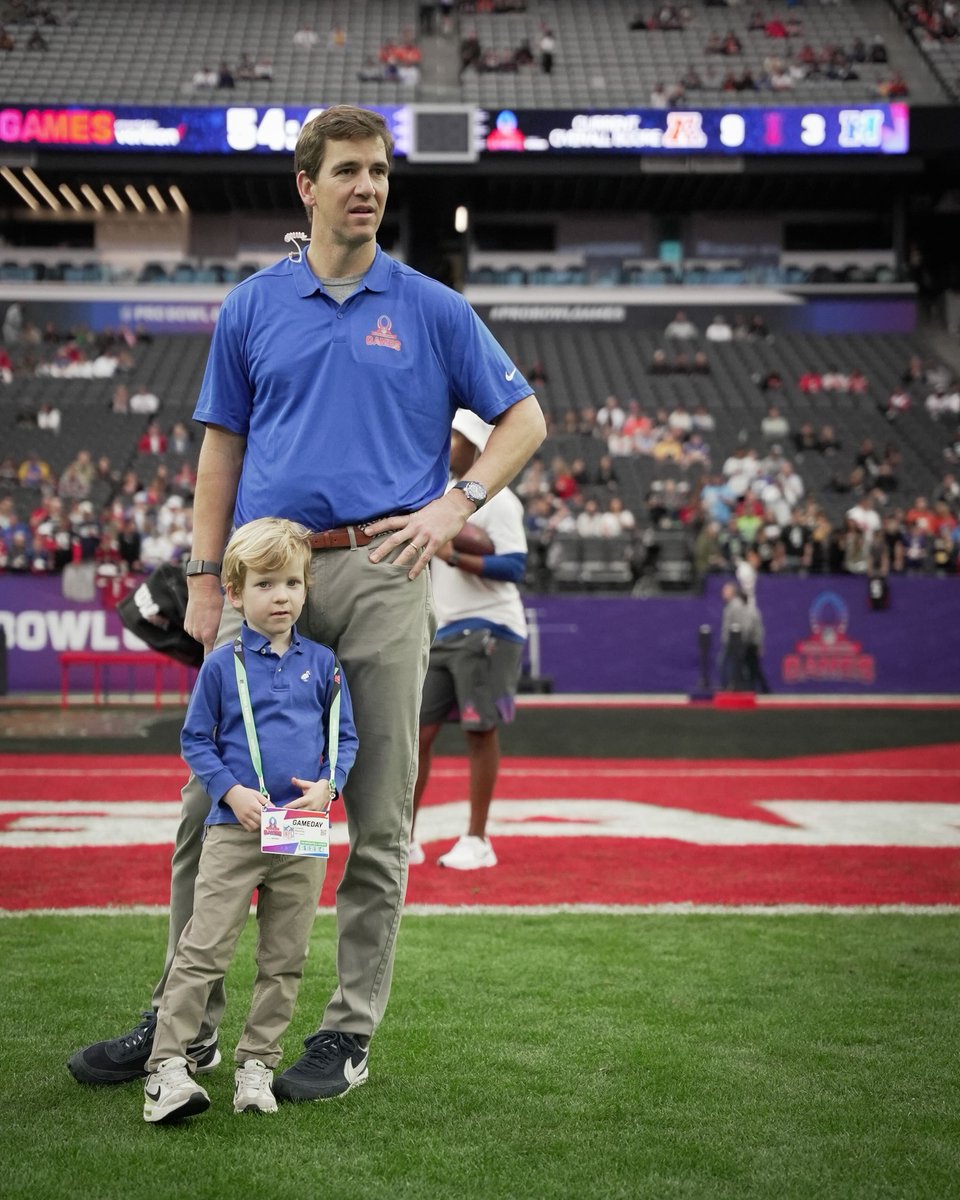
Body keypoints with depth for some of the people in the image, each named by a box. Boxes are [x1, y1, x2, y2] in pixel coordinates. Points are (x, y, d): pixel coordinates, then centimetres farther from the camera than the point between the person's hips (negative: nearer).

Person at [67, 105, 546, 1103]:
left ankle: (351, 1032, 11)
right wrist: (204, 578, 6)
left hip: (380, 577, -2)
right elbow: (221, 450, 13)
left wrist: (457, 504, -3)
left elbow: (523, 419, 11)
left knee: (378, 820, 2)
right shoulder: (251, 308, 11)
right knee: (214, 804, 3)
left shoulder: (431, 309, 6)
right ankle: (186, 1017, 15)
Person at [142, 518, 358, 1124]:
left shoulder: (323, 663, 7)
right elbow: (195, 740, 4)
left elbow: (345, 737, 12)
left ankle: (257, 1065, 17)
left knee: (285, 960, 7)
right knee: (203, 950, -7)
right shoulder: (222, 666, 0)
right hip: (234, 828, -3)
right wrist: (231, 791, -10)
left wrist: (328, 785, -7)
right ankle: (169, 1067, -6)